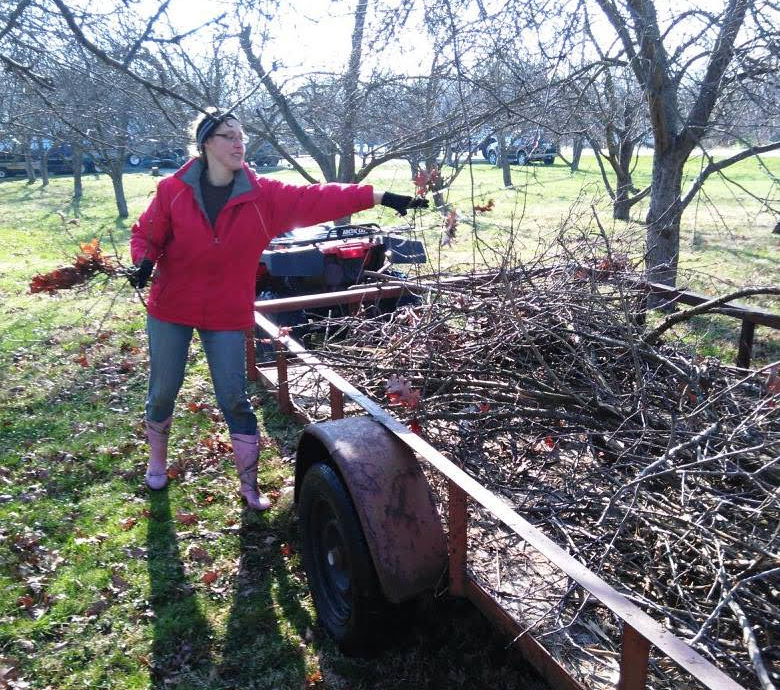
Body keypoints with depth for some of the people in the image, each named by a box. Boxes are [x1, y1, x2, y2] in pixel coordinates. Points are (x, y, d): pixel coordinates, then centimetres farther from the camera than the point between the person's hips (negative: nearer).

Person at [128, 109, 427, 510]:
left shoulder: (263, 195, -6)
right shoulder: (173, 191, -8)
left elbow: (316, 199, -13)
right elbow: (146, 235, 4)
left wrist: (380, 197, -20)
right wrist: (143, 262, -19)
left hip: (227, 314, 0)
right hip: (170, 309, 0)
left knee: (234, 399, 1)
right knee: (163, 391, 12)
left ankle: (249, 485, 17)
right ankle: (157, 461, 40)